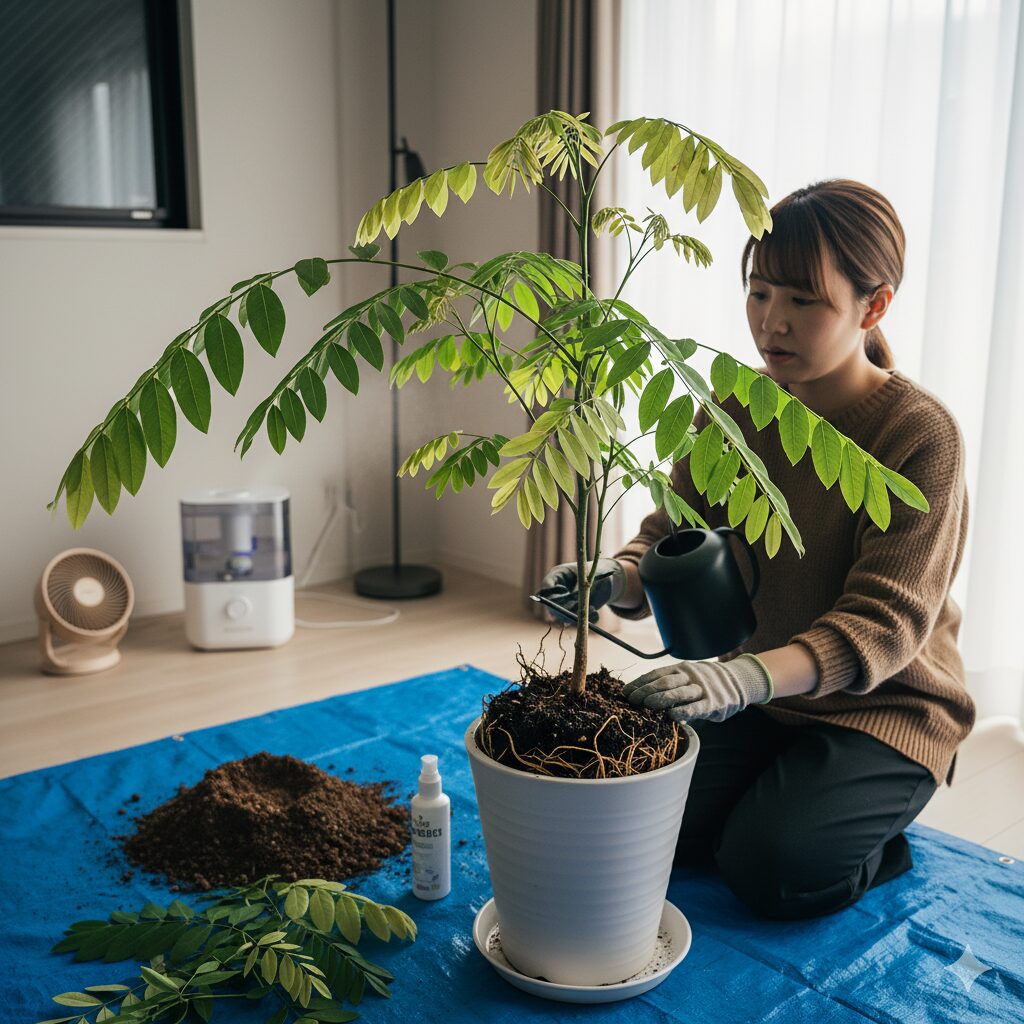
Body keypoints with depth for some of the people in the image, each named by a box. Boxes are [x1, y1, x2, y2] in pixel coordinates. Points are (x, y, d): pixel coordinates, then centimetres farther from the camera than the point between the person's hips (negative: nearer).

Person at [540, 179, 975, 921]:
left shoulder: (922, 435, -22)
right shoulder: (732, 410, -6)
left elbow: (884, 623, -27)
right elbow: (672, 533, -6)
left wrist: (751, 677, -46)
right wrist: (614, 580, -32)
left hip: (885, 706, -4)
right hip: (760, 693, 5)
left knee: (770, 870, -20)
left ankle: (882, 841, 14)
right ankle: (782, 795, 20)